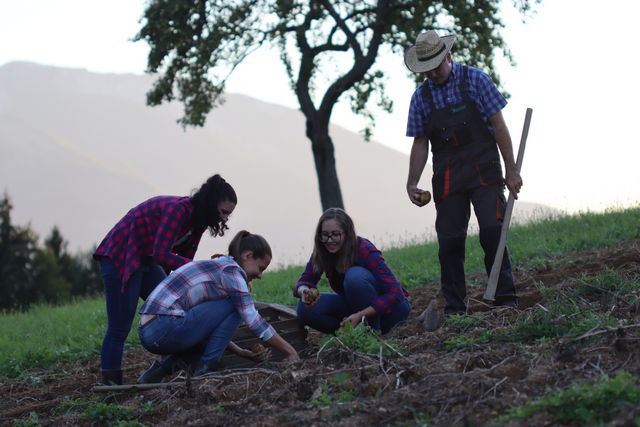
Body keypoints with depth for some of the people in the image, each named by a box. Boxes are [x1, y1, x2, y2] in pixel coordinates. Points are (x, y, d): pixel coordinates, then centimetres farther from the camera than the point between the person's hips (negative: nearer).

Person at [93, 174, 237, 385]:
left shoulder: (197, 220, 2)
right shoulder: (177, 209, -26)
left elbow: (183, 259, 7)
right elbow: (161, 255, -31)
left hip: (147, 262, 9)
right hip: (119, 258, -9)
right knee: (119, 328, -9)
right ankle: (110, 385, -6)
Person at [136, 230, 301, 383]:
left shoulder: (216, 265, 22)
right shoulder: (231, 270, -7)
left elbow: (211, 324, 26)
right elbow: (254, 321, -12)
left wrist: (242, 352, 17)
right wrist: (291, 352, -5)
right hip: (164, 329, -10)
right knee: (233, 306, -2)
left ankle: (165, 366, 11)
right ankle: (205, 369, -5)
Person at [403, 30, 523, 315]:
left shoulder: (475, 80, -1)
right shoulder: (421, 96, 7)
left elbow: (499, 126, -1)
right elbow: (420, 143, 11)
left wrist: (511, 171, -5)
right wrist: (412, 183, 0)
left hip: (484, 171, -3)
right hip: (447, 179, 3)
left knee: (492, 232, -13)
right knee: (450, 241, 1)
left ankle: (505, 298, -5)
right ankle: (454, 308, 8)